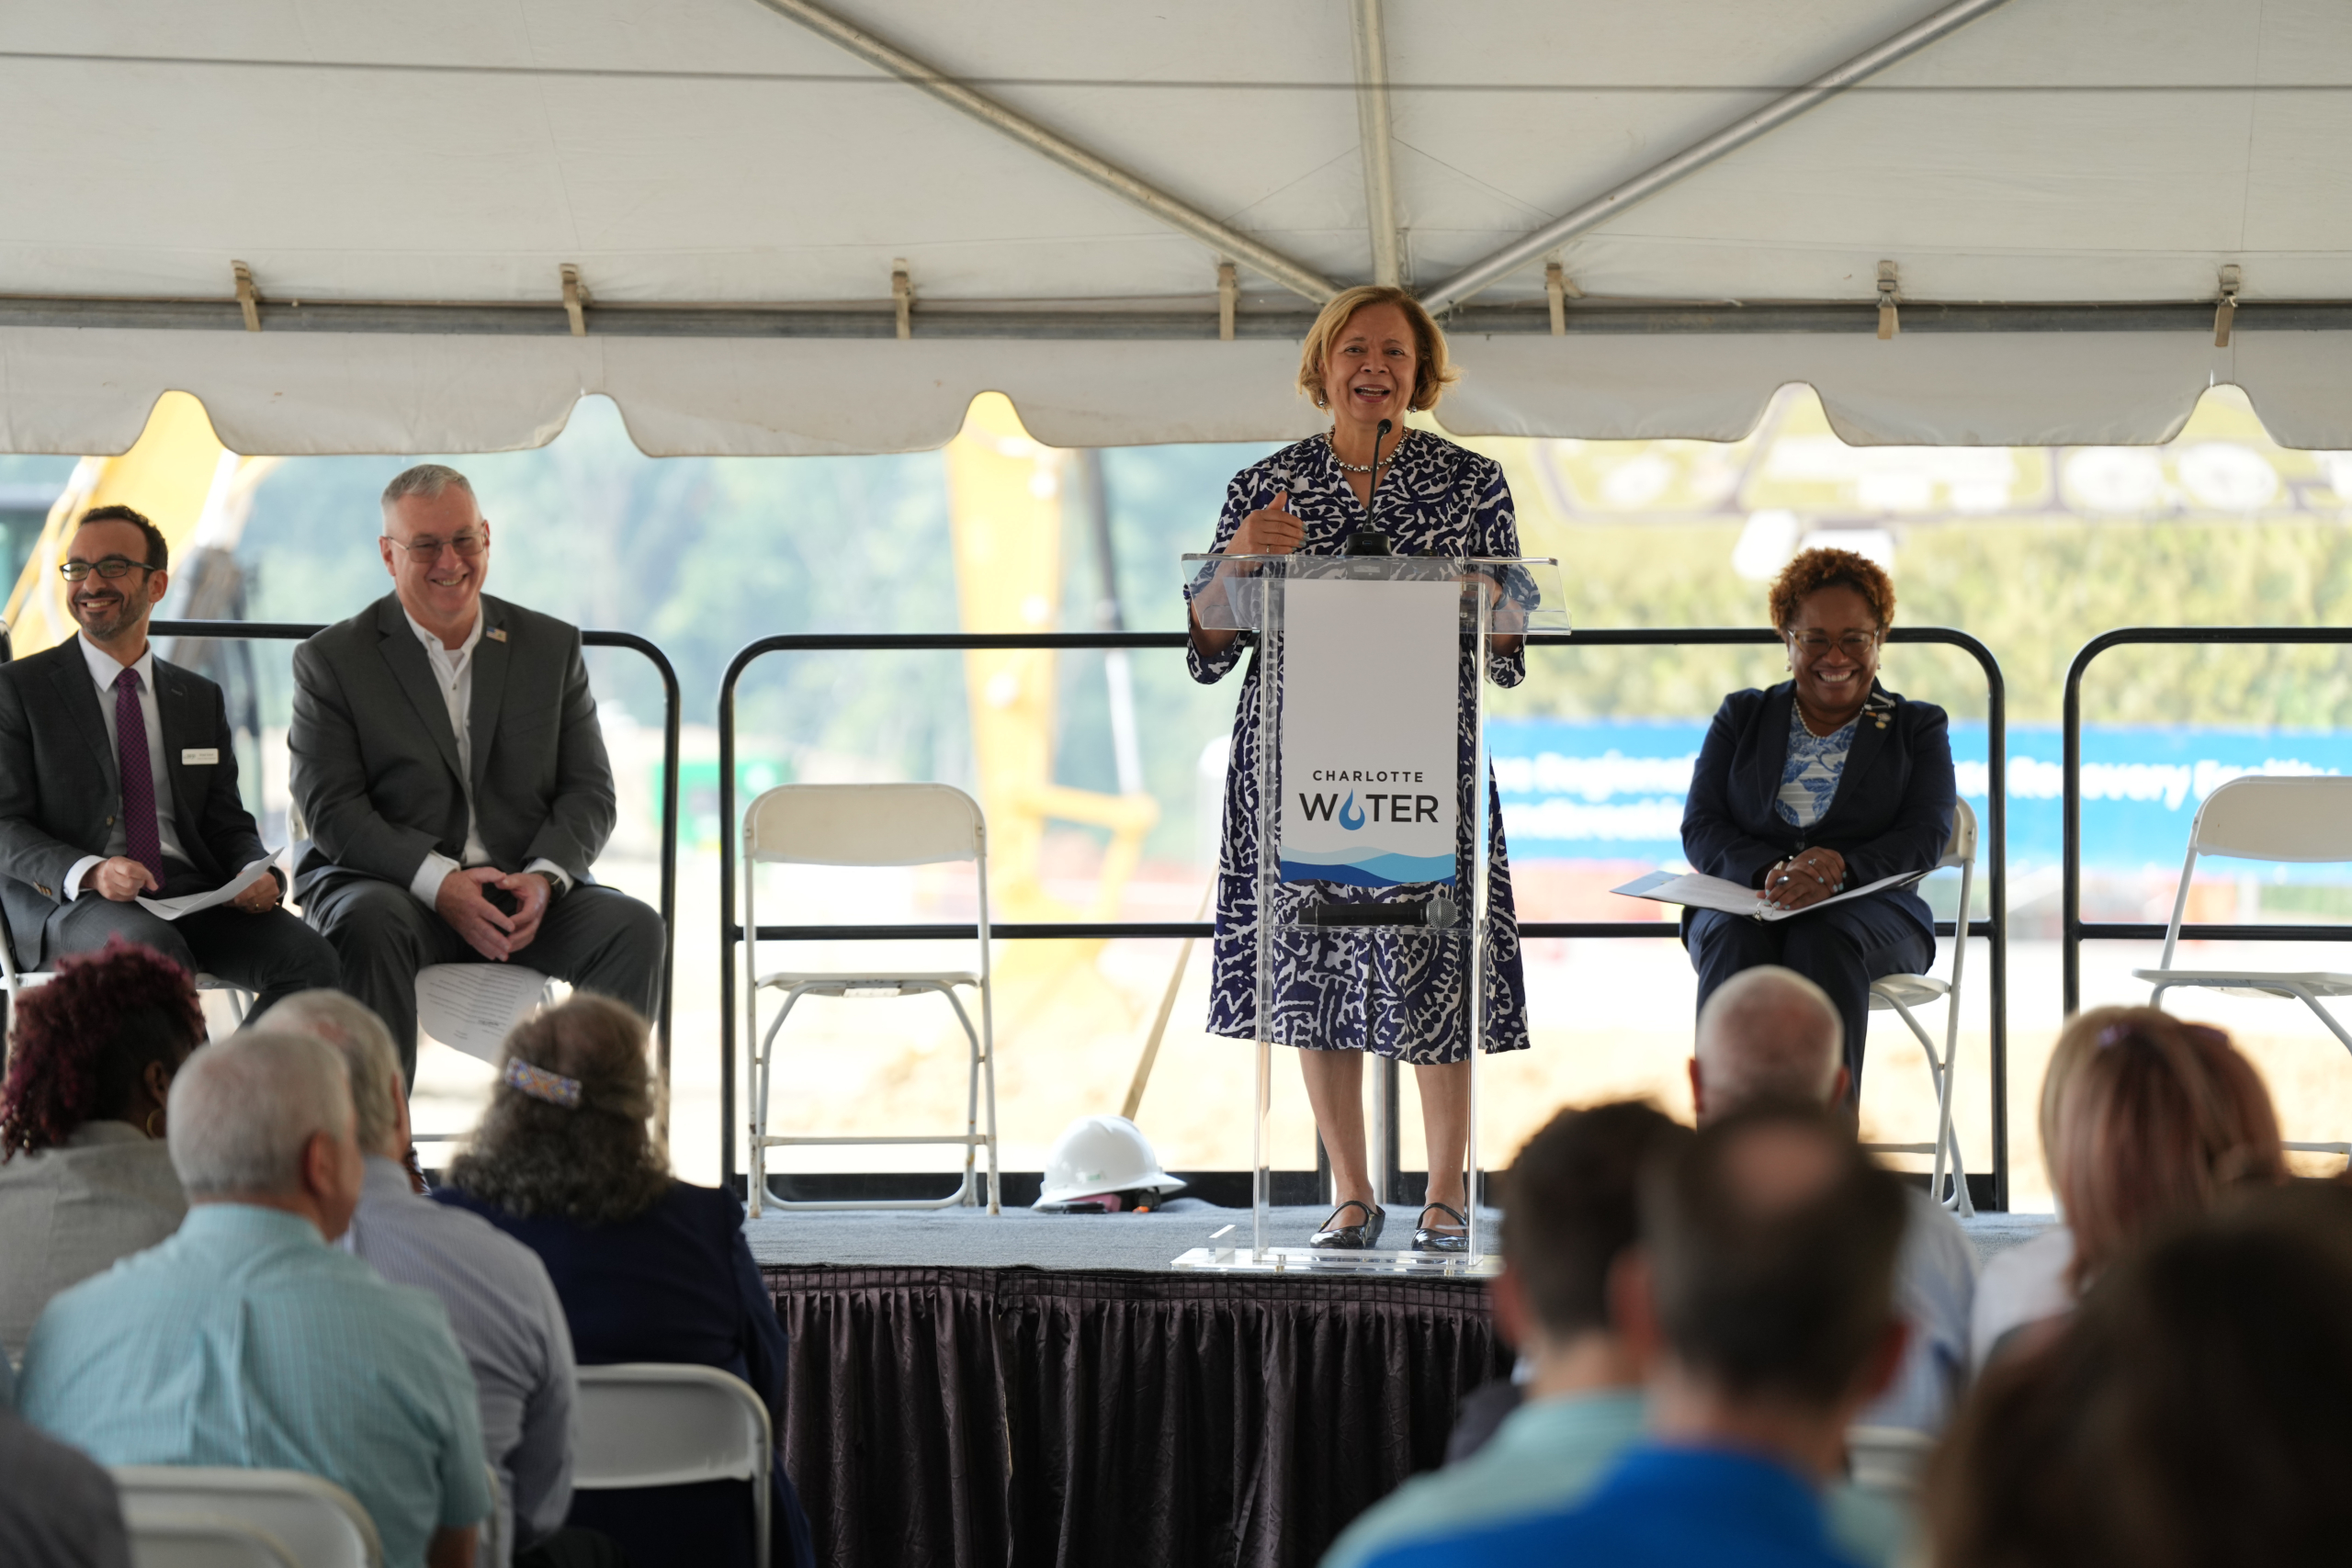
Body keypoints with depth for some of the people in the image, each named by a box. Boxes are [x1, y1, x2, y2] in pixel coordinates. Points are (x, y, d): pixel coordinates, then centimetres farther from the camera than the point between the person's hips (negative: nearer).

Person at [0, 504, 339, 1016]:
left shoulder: (201, 699, 21)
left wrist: (258, 874, -5)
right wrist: (89, 874, -20)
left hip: (190, 893, 4)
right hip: (67, 905, -4)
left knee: (308, 958, -24)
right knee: (155, 952, -38)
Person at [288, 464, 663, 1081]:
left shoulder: (553, 647, 14)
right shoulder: (332, 659, 5)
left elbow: (589, 792, 10)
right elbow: (332, 810, -5)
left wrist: (543, 877, -11)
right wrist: (439, 883, -19)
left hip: (526, 890, 3)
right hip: (388, 882, -3)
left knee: (635, 929, -24)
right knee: (371, 924, -37)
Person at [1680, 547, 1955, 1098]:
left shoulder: (1918, 728, 18)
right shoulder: (1741, 717, 22)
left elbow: (1928, 836, 1)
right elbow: (1700, 827, 9)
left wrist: (1840, 867, -21)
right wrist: (1769, 872, -15)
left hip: (1871, 911, -1)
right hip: (1744, 900, 1)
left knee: (1824, 940, -37)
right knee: (1734, 939, -36)